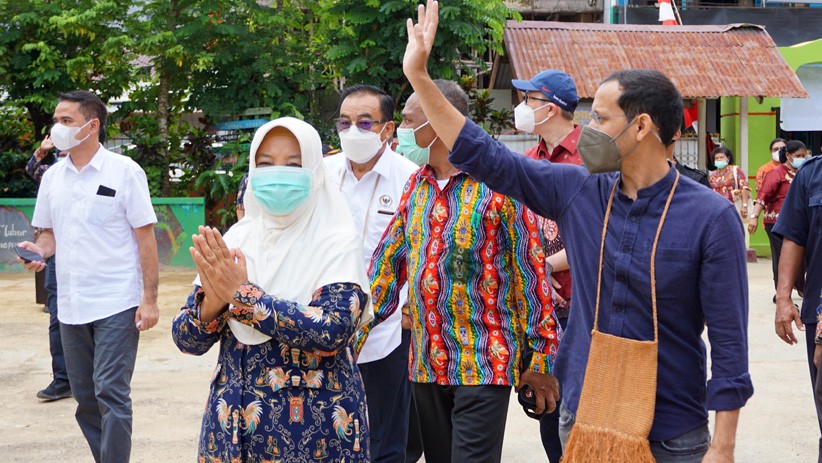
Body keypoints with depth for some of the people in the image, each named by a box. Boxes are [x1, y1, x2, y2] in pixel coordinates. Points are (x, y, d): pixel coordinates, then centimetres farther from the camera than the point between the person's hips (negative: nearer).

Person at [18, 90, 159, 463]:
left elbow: (146, 238, -6)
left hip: (117, 305, -6)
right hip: (71, 305, 6)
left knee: (110, 393, -10)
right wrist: (38, 250, -5)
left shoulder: (124, 172, -6)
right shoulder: (52, 176, 9)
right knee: (85, 397, 11)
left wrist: (149, 299, -11)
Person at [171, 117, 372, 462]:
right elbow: (186, 340, 0)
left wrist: (241, 293, -23)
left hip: (313, 425, -4)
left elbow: (332, 332, -23)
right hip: (232, 420, 4)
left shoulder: (337, 242, -9)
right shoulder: (236, 238, 3)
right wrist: (213, 300, -20)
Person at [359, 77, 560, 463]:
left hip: (483, 363, -6)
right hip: (425, 363, 7)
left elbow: (530, 272, -9)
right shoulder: (416, 186, 10)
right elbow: (388, 261, 13)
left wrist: (540, 358, -9)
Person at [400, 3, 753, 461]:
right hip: (583, 419, 4)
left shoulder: (710, 216, -13)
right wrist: (418, 74, 1)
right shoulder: (577, 191, -1)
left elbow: (729, 340, -11)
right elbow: (483, 156, 4)